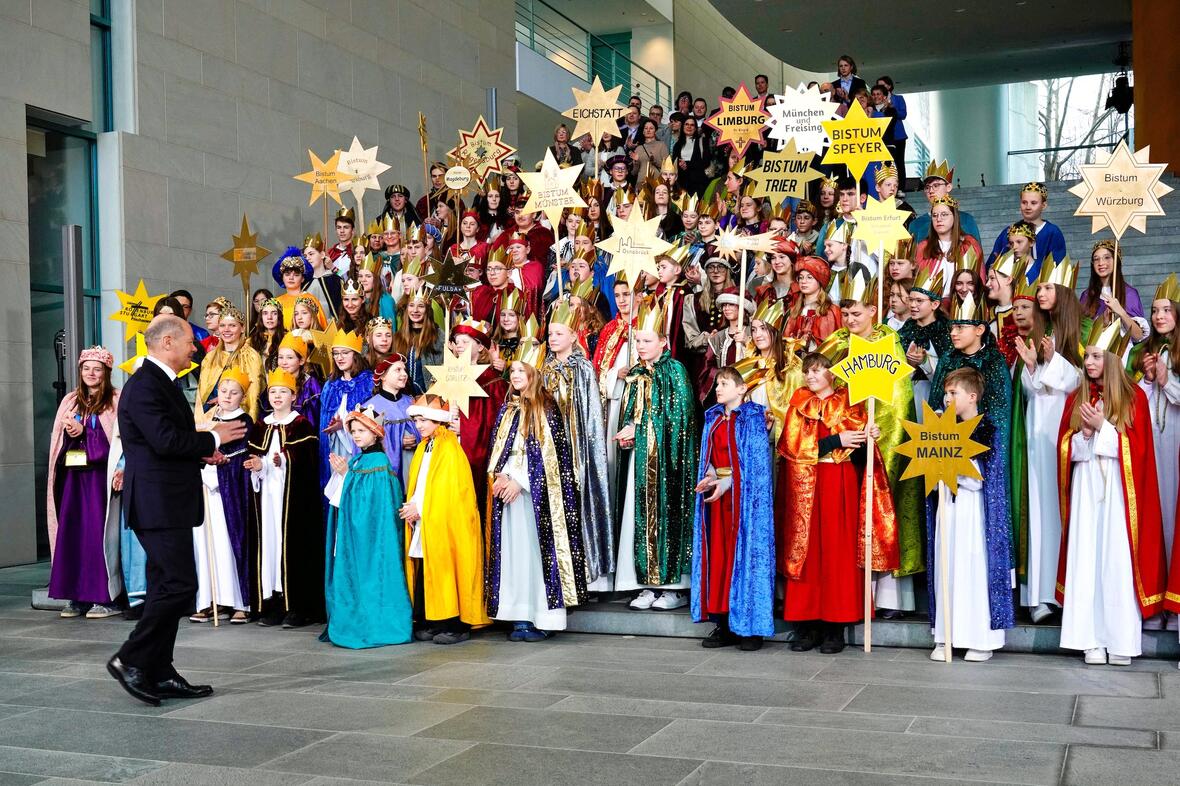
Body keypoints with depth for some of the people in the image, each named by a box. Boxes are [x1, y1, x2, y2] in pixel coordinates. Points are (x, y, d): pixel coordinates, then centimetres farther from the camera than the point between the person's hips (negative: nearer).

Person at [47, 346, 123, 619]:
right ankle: (76, 596, 8)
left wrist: (83, 432, -14)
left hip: (101, 477, -5)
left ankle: (107, 597, -1)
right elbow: (59, 440, 16)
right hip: (74, 477, 5)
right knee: (72, 533, 2)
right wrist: (70, 433, -6)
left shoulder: (116, 400, 0)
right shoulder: (70, 401, 16)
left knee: (101, 533, -5)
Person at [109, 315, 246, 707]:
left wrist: (202, 450, 10)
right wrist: (213, 438, -11)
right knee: (180, 584, -12)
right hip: (158, 504, -11)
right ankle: (130, 660, -3)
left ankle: (159, 673, 16)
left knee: (167, 586, 11)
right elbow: (166, 440, -23)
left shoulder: (161, 383, 18)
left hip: (169, 503, 11)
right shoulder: (144, 385, -14)